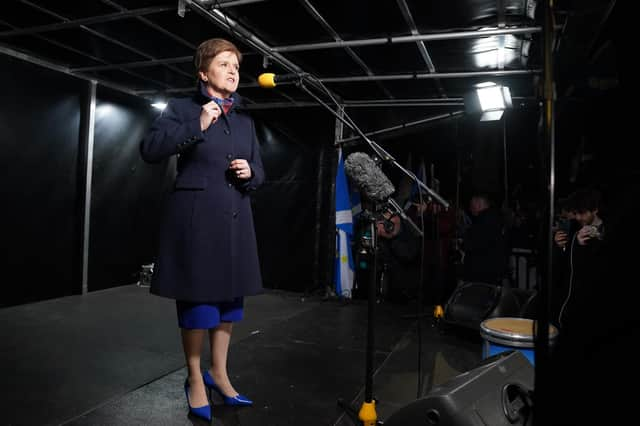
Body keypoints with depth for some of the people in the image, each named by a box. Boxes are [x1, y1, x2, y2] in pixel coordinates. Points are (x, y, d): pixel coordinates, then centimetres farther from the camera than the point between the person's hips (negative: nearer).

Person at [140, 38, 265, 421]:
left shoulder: (245, 120, 16)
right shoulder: (182, 109, 2)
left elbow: (259, 171, 19)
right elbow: (150, 150, -10)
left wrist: (250, 172, -4)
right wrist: (196, 126, -16)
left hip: (235, 218, 6)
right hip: (196, 216, -5)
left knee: (230, 296, 11)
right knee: (198, 298, 1)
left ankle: (219, 373, 29)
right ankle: (195, 380, 21)